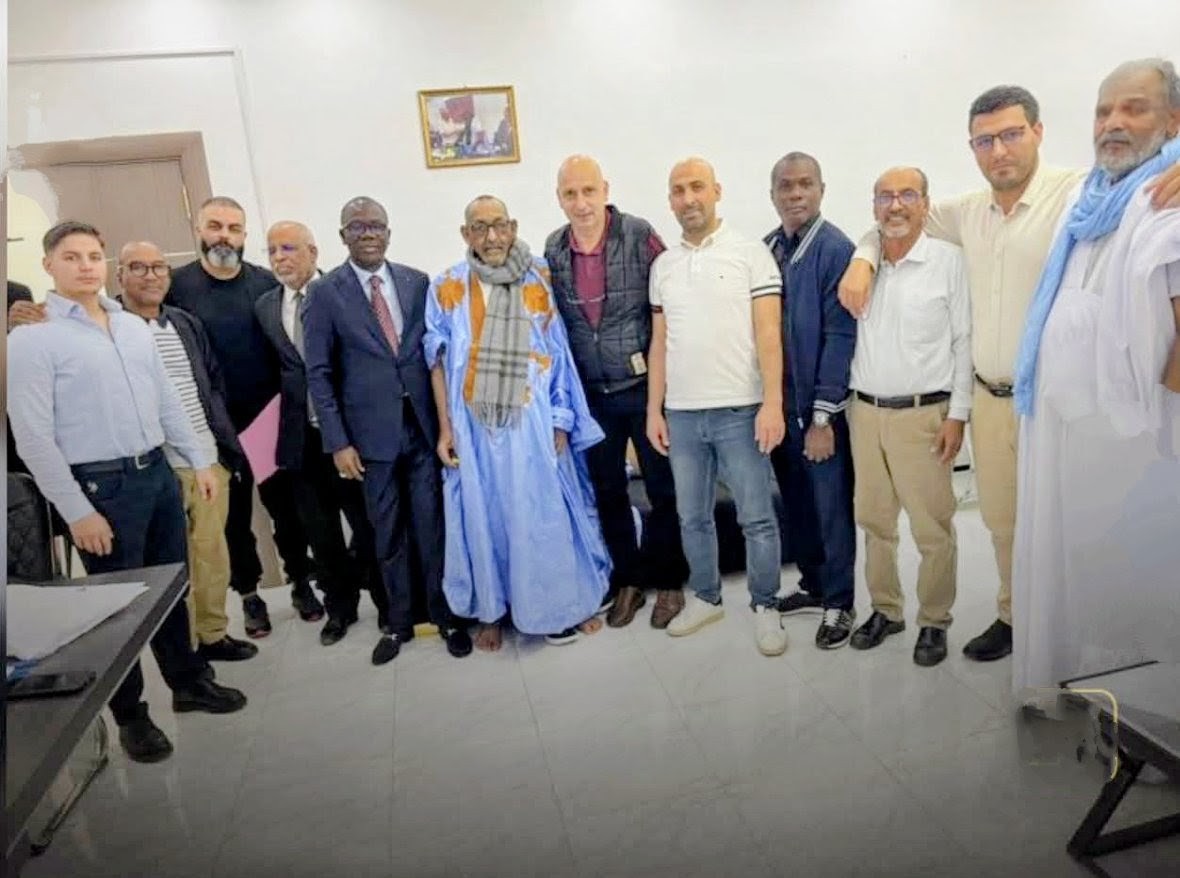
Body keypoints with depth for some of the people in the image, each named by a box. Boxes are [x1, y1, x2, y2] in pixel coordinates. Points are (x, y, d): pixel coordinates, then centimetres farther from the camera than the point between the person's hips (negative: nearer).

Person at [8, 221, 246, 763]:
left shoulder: (134, 327, 9)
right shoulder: (31, 338, -9)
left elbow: (168, 401, 15)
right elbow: (33, 436, -12)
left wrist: (199, 461, 11)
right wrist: (76, 511, -14)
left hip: (158, 472, 6)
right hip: (100, 485, -6)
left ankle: (188, 681, 36)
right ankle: (129, 713, 25)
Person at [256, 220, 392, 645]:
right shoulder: (265, 307, 8)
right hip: (302, 437, 4)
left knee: (368, 523, 8)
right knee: (320, 530, 13)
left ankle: (387, 604, 27)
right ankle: (340, 605, 31)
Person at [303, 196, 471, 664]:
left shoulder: (418, 282, 5)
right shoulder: (324, 293, -1)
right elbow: (319, 373, -2)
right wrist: (338, 441, -7)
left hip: (424, 425, 1)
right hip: (372, 432, -1)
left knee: (433, 525, 7)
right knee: (388, 533, 10)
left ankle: (445, 613, 24)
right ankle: (399, 620, 27)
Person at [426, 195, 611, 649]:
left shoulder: (538, 281, 0)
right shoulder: (446, 288, 2)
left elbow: (558, 356, 1)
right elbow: (438, 362, 3)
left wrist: (560, 421, -4)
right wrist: (444, 429, -1)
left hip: (532, 422, -1)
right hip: (474, 425, 1)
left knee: (543, 513, 7)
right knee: (483, 517, 11)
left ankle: (556, 607, 25)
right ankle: (490, 611, 27)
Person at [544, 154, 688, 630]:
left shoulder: (640, 235, -10)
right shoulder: (554, 249, 2)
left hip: (644, 386, -4)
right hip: (591, 394, 4)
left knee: (663, 488, 7)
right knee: (607, 491, 13)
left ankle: (668, 581, 26)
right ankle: (626, 580, 31)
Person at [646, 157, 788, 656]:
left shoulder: (750, 253, -2)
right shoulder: (662, 265, 11)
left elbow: (769, 334, -7)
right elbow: (659, 343, 12)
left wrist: (772, 404, -15)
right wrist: (654, 410, 8)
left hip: (740, 410, -4)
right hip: (681, 413, 4)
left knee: (757, 518, 4)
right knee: (692, 517, 14)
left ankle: (765, 607, 20)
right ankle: (705, 598, 31)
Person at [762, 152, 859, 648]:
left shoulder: (836, 250, -11)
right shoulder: (764, 250, 5)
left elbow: (839, 337, -15)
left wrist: (823, 416, -16)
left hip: (820, 408, -5)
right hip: (778, 403, 5)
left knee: (832, 509, 7)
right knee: (796, 504, 17)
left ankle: (839, 602, 23)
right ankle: (813, 585, 35)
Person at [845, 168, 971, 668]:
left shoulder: (948, 261, -3)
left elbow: (965, 342, -4)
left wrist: (957, 414, -7)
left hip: (922, 414, -4)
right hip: (864, 411, 4)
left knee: (933, 528, 2)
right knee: (874, 520, 13)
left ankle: (934, 621, 19)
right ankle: (885, 609, 28)